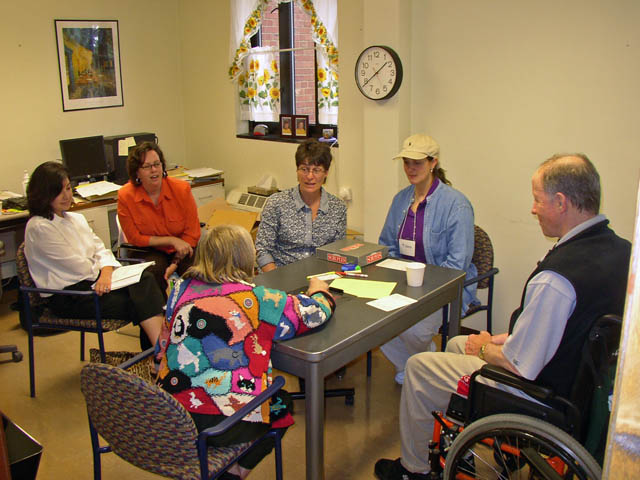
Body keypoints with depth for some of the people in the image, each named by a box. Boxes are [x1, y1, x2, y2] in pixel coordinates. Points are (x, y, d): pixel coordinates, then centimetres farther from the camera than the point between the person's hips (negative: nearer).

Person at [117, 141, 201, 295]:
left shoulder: (182, 189, -12)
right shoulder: (125, 196, -13)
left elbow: (192, 234, -7)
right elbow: (135, 238, -7)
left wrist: (175, 264, -18)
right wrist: (172, 240, -16)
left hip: (181, 249, 1)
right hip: (149, 250, 0)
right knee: (155, 270, -31)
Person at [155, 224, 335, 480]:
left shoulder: (181, 288, 2)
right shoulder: (257, 300, -12)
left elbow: (162, 347, 11)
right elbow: (316, 313, -2)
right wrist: (320, 291, 19)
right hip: (221, 424, -5)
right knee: (282, 405, 25)